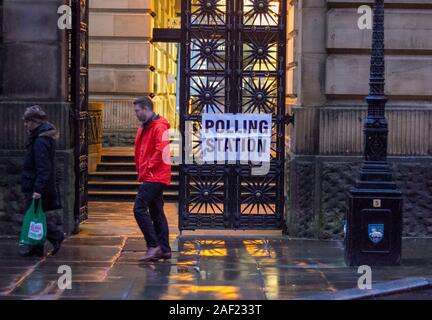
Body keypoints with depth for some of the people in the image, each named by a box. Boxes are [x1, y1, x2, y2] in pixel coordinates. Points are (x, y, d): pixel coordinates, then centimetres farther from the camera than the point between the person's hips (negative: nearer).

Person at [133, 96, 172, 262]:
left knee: (140, 209, -14)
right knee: (156, 213, 10)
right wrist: (141, 170, 12)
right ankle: (164, 249, 13)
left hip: (154, 177, -10)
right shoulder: (144, 128, 18)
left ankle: (153, 246, -13)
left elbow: (160, 152, -22)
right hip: (152, 177, 10)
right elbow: (139, 152, 24)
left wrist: (148, 169, -17)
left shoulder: (159, 127, -13)